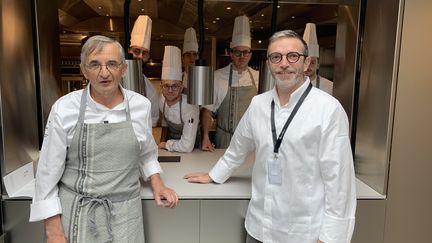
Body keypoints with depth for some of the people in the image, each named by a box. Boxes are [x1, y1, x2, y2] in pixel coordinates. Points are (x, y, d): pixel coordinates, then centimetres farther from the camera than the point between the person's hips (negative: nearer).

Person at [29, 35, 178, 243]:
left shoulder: (141, 105, -4)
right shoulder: (65, 108, -10)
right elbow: (48, 172, -5)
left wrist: (157, 184, -3)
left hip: (125, 213, 2)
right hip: (75, 213, -1)